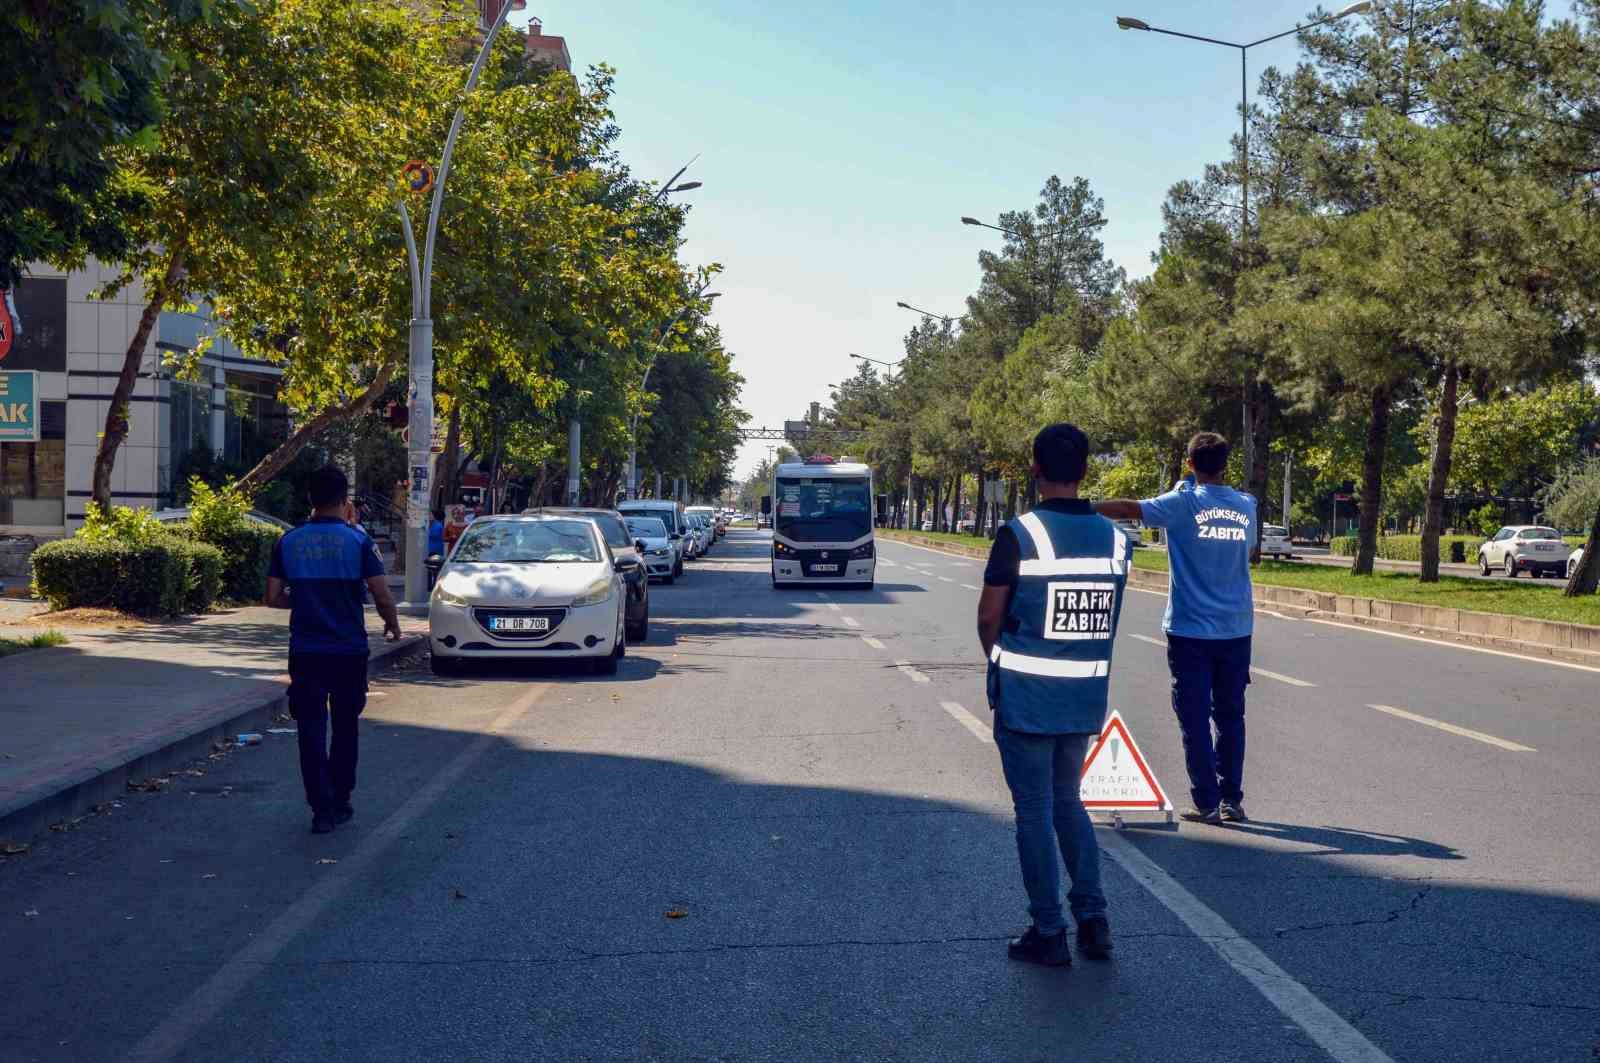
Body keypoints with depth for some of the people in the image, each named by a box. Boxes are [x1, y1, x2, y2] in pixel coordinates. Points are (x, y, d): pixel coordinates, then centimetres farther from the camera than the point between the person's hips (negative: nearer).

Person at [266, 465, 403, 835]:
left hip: (305, 651, 1)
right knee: (345, 727, 14)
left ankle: (322, 808, -2)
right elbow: (382, 597, -11)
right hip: (349, 650, -1)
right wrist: (393, 625, 9)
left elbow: (273, 598, 2)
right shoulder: (358, 541, -8)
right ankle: (340, 803, 21)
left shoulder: (288, 542, 0)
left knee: (312, 730, 5)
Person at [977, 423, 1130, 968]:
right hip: (1087, 697, 5)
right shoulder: (1115, 538, 1)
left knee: (1034, 811, 6)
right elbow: (1105, 619, 6)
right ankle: (1093, 919, 17)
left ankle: (1048, 934, 12)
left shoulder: (1018, 535, -14)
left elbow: (988, 617, -8)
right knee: (1067, 802, 20)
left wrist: (998, 659, 11)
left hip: (1026, 698, -5)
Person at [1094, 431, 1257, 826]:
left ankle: (1208, 803, 3)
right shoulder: (1246, 506, 5)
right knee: (1230, 716, 12)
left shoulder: (1183, 502, -8)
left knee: (1195, 719, 2)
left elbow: (1127, 508, -13)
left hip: (1191, 630, -4)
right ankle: (1233, 800, 16)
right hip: (1236, 629, 4)